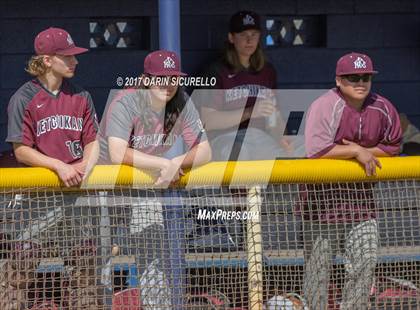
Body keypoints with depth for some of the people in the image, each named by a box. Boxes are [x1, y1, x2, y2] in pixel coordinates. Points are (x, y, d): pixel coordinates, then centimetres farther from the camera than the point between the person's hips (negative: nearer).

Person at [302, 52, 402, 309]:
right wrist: (357, 152, -19)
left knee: (366, 260, 2)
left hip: (361, 192, 5)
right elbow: (316, 150, -24)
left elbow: (393, 146, 11)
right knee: (319, 262, -1)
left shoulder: (382, 109, 1)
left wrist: (364, 150, -7)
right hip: (324, 193, -5)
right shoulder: (325, 106, -15)